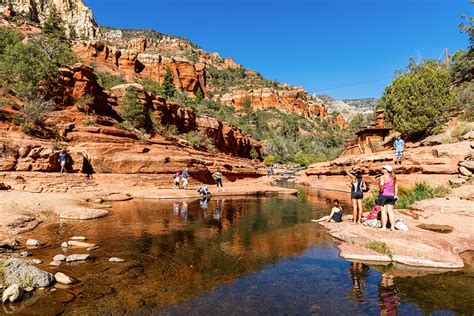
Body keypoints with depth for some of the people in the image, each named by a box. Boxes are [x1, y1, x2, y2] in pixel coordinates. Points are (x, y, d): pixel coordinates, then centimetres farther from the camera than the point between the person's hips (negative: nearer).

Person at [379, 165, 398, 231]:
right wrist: (395, 195, 16)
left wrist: (381, 190, -10)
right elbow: (396, 187, 12)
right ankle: (392, 226, 11)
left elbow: (381, 185, -27)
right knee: (390, 211, 10)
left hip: (384, 195, -6)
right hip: (391, 196, 7)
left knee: (384, 211, -2)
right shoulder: (393, 177, 12)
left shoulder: (383, 177, -11)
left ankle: (384, 227, 1)